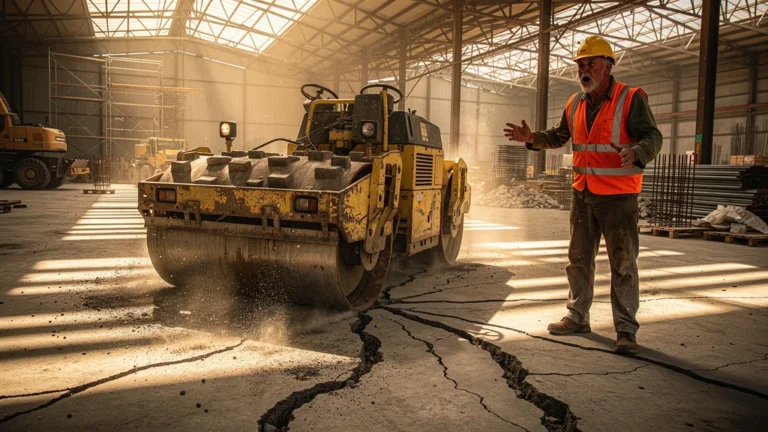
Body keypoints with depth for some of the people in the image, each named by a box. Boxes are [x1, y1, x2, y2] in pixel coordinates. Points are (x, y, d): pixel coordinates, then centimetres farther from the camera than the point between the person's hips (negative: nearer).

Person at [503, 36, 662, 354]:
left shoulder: (631, 99, -9)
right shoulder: (575, 104, 10)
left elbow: (652, 137, -16)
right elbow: (558, 137, 24)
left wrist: (635, 153, -37)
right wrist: (532, 138, 8)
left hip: (618, 196, -6)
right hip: (583, 194, 7)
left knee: (623, 263, 0)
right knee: (579, 258, 13)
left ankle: (626, 330, 10)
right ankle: (578, 318, 27)